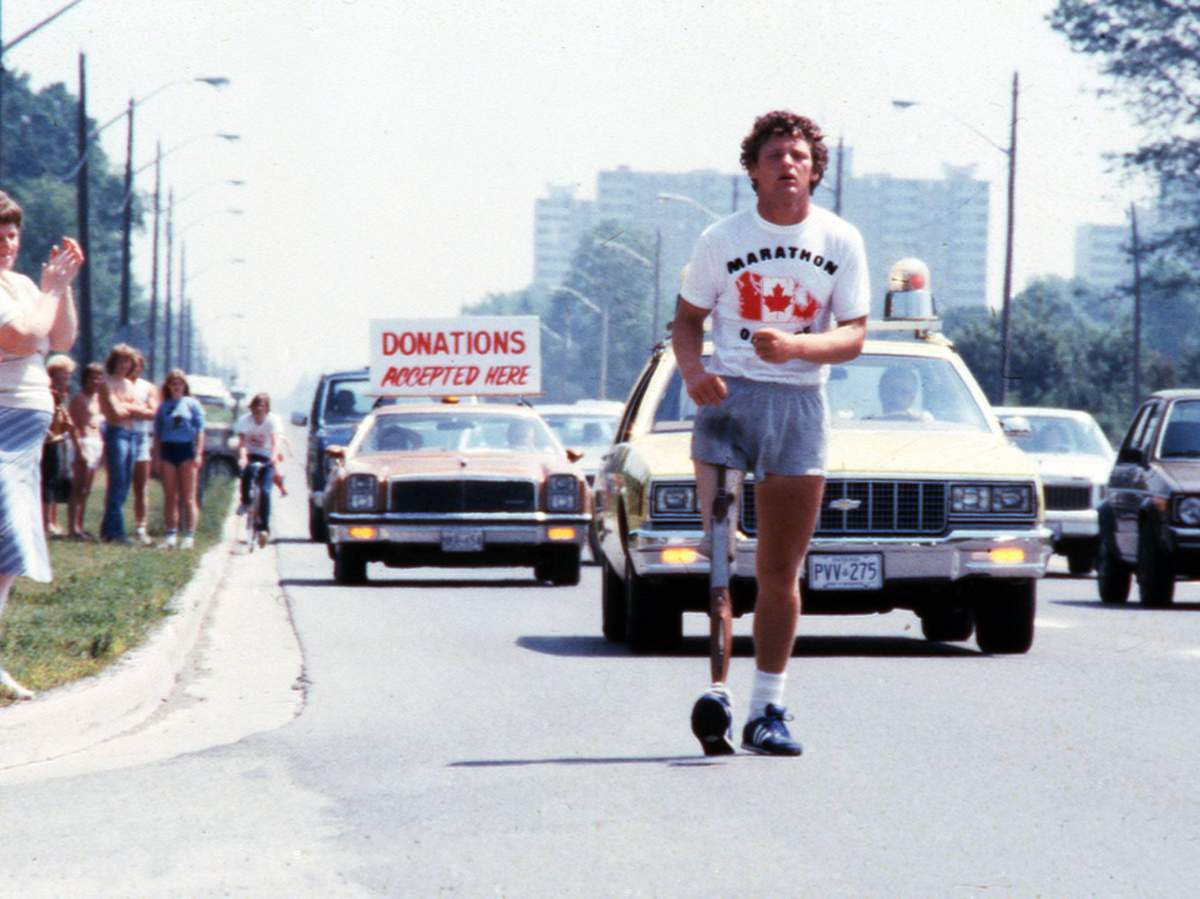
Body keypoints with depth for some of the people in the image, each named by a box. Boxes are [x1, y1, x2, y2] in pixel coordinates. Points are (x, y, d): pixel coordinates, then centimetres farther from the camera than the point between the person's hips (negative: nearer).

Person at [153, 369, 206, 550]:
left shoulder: (192, 404, 3)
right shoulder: (163, 407, 11)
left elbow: (200, 431, 0)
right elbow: (157, 433, 13)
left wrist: (198, 454, -9)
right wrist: (156, 457, 5)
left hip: (186, 449, -3)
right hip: (167, 450, 3)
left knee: (188, 498, -2)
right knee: (170, 497, 4)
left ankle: (189, 536, -3)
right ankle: (170, 536, 6)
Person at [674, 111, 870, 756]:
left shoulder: (840, 242, 3)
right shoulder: (721, 240, 2)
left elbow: (853, 335, -1)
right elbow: (687, 319, 9)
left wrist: (794, 346, -21)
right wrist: (693, 372, -12)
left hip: (800, 404, 2)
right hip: (728, 395, -1)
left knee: (781, 569, 5)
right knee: (713, 553, -14)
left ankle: (767, 710, 12)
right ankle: (715, 692, -17)